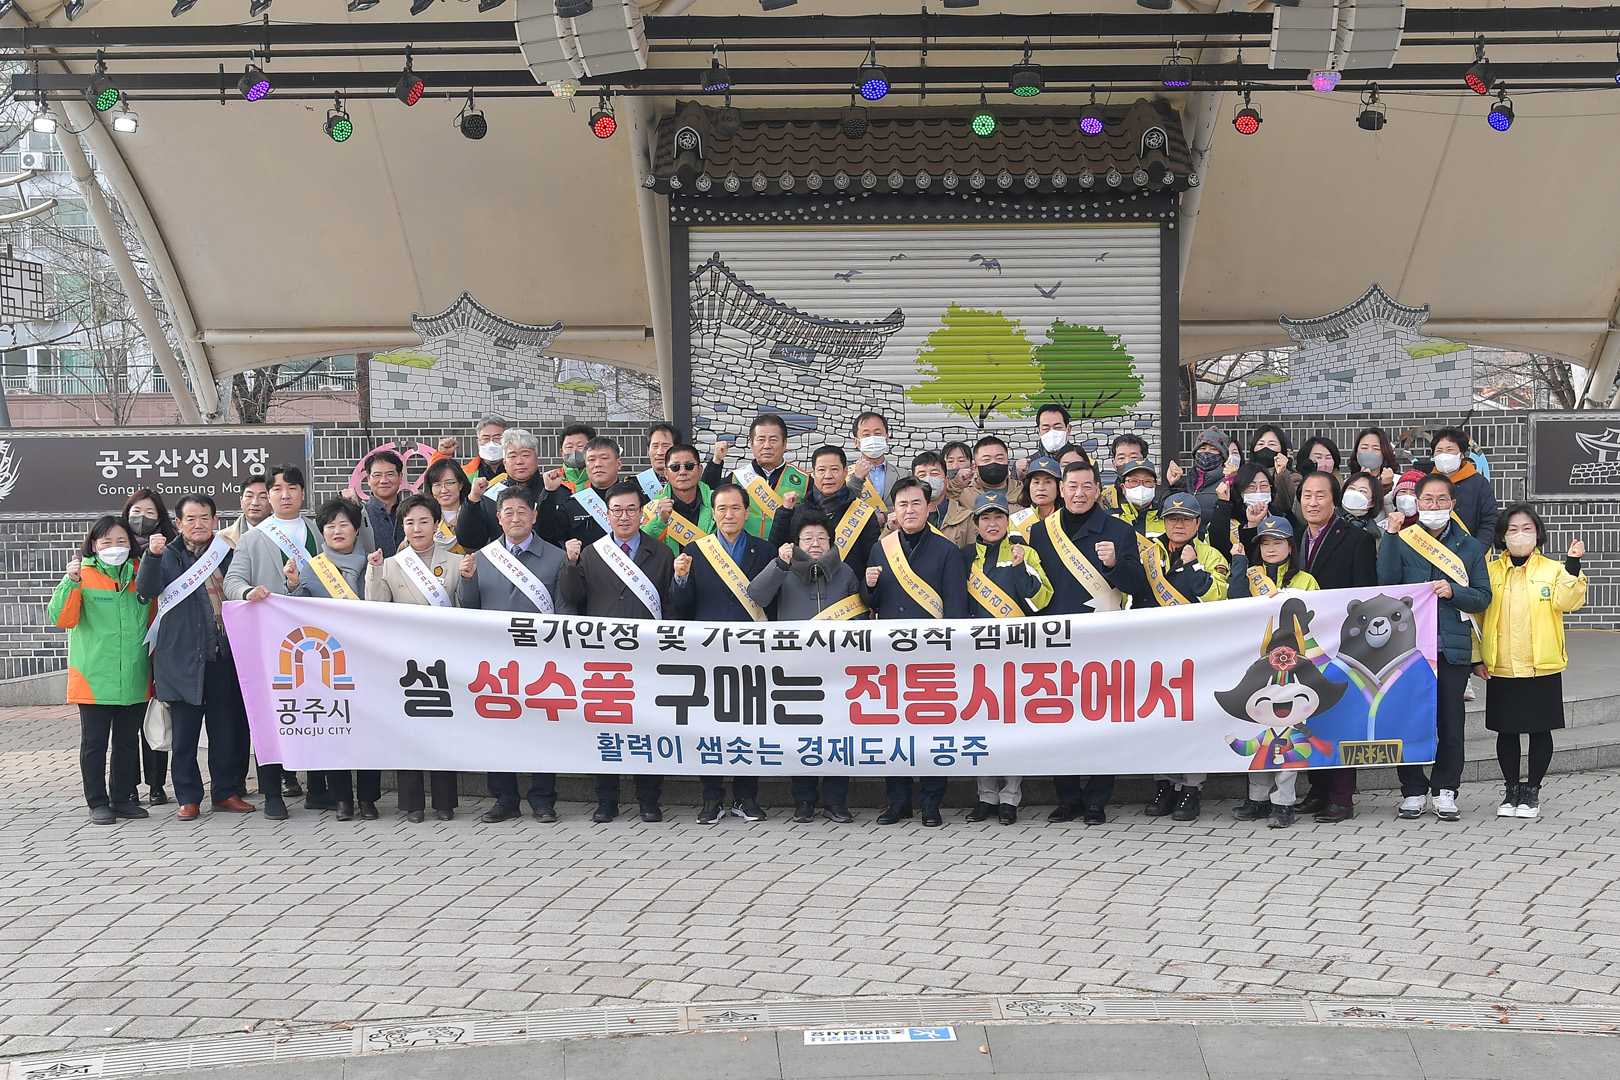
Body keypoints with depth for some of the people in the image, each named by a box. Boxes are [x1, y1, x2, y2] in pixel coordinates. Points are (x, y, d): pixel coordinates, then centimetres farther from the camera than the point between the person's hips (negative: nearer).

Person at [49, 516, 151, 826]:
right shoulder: (82, 575, -2)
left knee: (128, 740, 11)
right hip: (94, 679, -3)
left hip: (135, 680, 4)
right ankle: (98, 803, 10)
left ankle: (122, 798, 21)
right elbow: (61, 618, -11)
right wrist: (70, 582, -24)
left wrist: (156, 667, 15)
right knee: (94, 742, 3)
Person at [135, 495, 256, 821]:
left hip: (223, 658, 2)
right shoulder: (169, 556, 3)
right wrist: (152, 556, -30)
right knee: (184, 734, 2)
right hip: (184, 659, -2)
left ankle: (227, 792, 18)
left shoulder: (227, 554, 11)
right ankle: (188, 798, 10)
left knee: (226, 730, 8)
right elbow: (146, 590, -13)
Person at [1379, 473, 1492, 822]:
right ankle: (1413, 790, 12)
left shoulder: (1470, 547, 10)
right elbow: (1386, 583, -8)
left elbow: (1483, 597, 7)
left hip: (1453, 646, 1)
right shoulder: (1403, 542, 7)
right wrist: (1391, 536, -11)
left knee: (1450, 721, 3)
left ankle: (1445, 791, 12)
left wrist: (1453, 592, -12)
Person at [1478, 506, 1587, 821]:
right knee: (1506, 731, 8)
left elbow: (1567, 602, -14)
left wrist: (1572, 565, -23)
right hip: (1500, 670, 1)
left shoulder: (1553, 570, 2)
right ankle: (1512, 790, 21)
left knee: (1540, 730, 5)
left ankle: (1532, 791, 19)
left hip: (1542, 668, -1)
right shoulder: (1489, 571, 4)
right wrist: (1476, 658, -1)